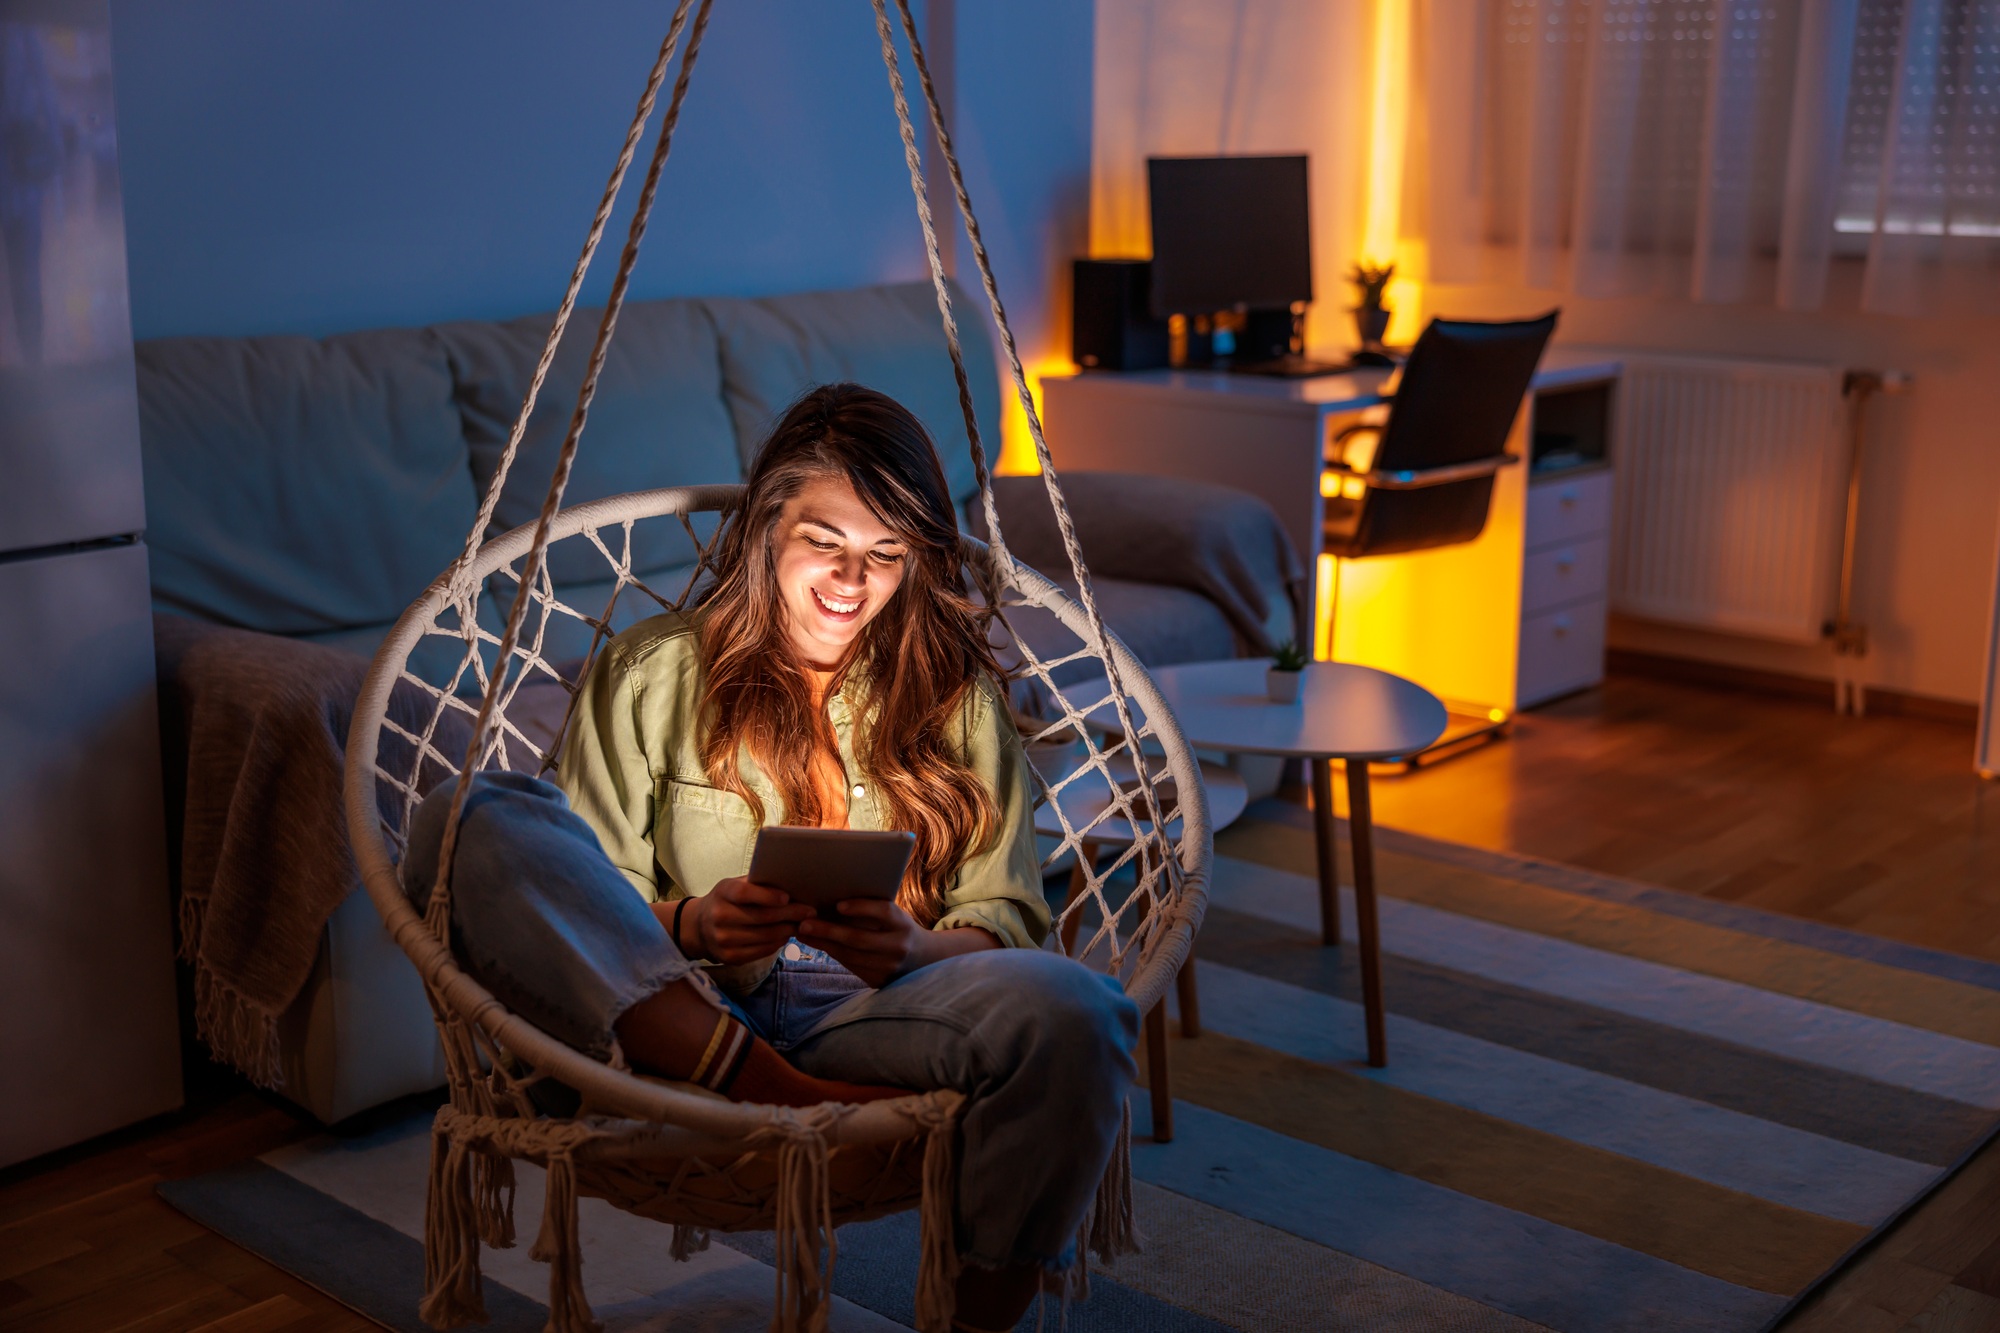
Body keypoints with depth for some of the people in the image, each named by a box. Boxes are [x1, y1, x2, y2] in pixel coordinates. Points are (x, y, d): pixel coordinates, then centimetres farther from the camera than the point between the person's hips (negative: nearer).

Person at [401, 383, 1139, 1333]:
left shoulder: (956, 699, 19)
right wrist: (689, 926, -15)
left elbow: (1008, 923, 10)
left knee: (1066, 1011, -34)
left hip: (875, 1024, 0)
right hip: (666, 1022, 0)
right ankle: (771, 1092, -33)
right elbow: (578, 896, 7)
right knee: (471, 825, -24)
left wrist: (913, 948, -13)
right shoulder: (651, 675, 15)